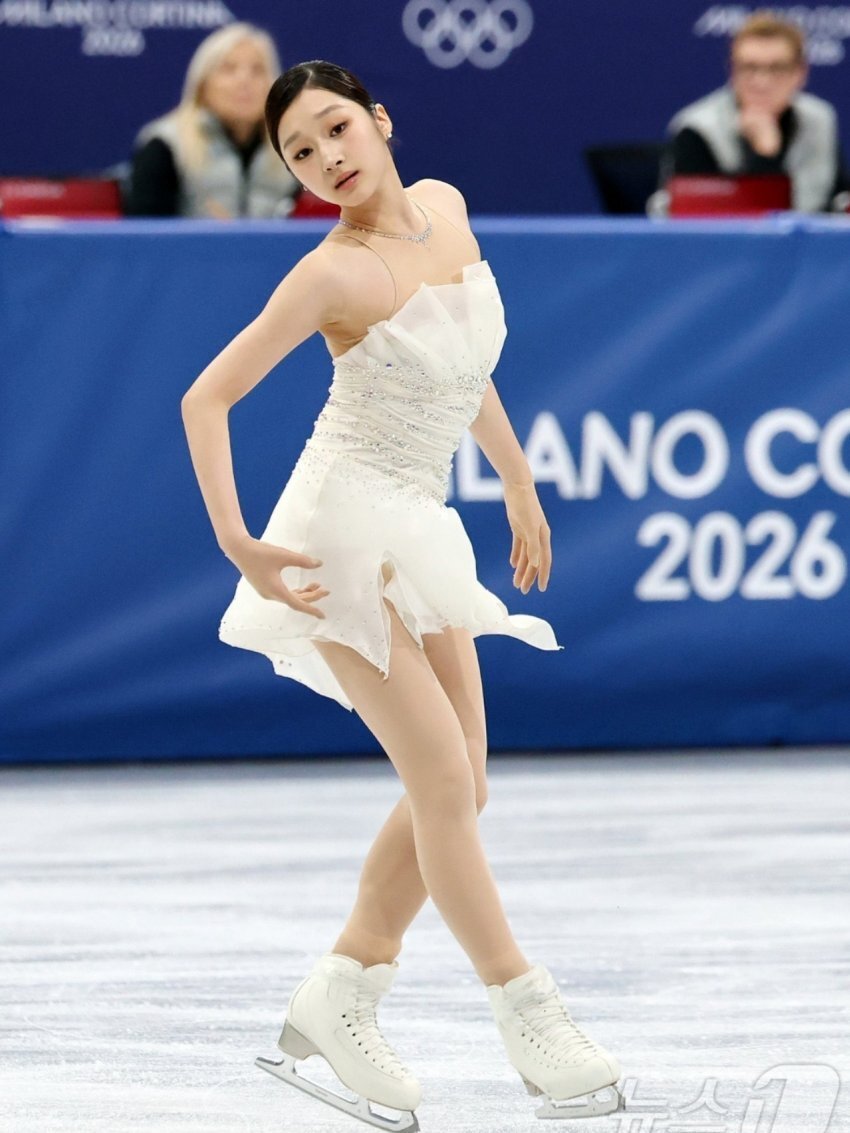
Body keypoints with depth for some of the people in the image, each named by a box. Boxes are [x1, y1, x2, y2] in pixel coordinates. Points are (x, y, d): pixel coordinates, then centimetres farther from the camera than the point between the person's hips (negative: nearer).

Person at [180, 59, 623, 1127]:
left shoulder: (445, 208, 3)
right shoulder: (333, 274, -16)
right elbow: (204, 400, -15)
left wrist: (519, 486, 23)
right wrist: (239, 546, -22)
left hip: (420, 534, 8)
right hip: (347, 527, -8)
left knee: (458, 791, 5)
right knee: (443, 777, -10)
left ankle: (336, 1001, 13)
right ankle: (529, 1016, -3)